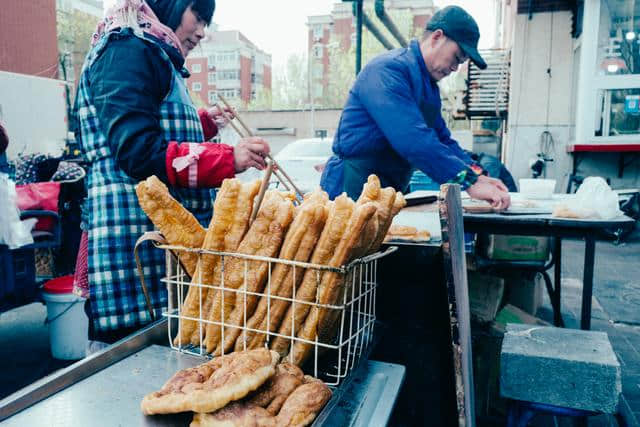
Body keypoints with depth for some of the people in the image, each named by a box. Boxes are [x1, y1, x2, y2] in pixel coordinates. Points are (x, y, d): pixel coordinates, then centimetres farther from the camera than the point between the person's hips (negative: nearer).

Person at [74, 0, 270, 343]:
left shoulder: (155, 57, 24)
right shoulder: (128, 51, -7)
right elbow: (136, 151, -19)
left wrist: (203, 122, 33)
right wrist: (228, 159, -22)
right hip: (135, 235, -10)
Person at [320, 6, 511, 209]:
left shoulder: (430, 87, 14)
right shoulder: (389, 69, -17)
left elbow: (441, 138, 13)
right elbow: (412, 139, -29)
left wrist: (477, 175, -3)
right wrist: (470, 181, -29)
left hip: (386, 193, 9)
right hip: (352, 188, -9)